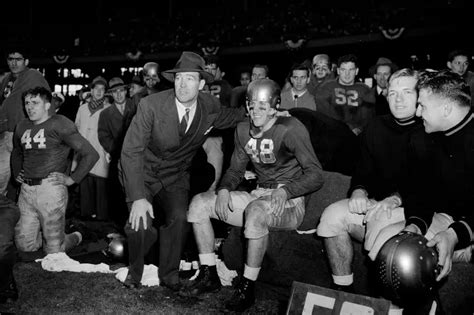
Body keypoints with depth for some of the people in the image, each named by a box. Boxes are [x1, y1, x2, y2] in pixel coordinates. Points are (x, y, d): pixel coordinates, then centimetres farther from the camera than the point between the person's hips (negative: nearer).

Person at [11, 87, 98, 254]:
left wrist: (73, 179, -11)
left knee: (54, 251, 1)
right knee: (25, 245, 10)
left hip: (50, 188, -6)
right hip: (26, 189, 6)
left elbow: (91, 154, -12)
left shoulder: (59, 124, -8)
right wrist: (17, 173, 21)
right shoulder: (22, 126, 12)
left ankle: (75, 237, 32)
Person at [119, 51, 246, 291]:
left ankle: (169, 275, 4)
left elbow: (229, 118, 13)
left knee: (179, 219, -22)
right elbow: (131, 152, -24)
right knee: (141, 224, -22)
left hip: (175, 175, 3)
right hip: (142, 172, -2)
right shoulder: (151, 106, -24)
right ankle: (134, 272, 10)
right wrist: (138, 198, -32)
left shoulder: (210, 106, -11)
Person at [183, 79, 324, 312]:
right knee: (198, 203, -4)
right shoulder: (243, 130, 8)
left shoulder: (291, 129, -13)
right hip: (258, 196, 7)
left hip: (289, 203, -7)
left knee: (256, 210, -40)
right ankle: (209, 275, 3)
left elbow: (316, 176, -17)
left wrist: (285, 191, -33)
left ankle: (248, 288, -24)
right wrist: (224, 189, -6)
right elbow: (235, 170, 16)